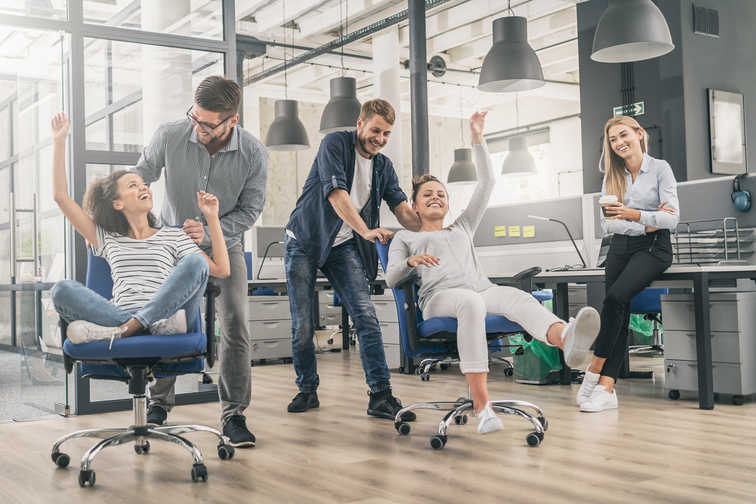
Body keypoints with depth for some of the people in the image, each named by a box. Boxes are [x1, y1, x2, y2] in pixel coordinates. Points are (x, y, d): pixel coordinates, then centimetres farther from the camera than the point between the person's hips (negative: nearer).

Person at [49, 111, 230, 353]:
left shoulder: (173, 236, 24)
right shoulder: (107, 239, 26)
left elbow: (222, 270, 13)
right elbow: (61, 197, 23)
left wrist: (212, 218, 11)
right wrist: (59, 141, 23)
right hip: (120, 314, 1)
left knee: (196, 261, -27)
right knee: (61, 289, -23)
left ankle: (117, 331, -35)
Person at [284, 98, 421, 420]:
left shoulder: (384, 167, 7)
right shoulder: (335, 144, -9)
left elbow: (403, 212, -2)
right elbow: (336, 194, -22)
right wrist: (366, 231, -31)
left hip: (343, 247, 3)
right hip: (305, 241, -3)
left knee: (366, 316, -12)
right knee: (302, 324, -1)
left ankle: (381, 396, -13)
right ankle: (307, 390, 18)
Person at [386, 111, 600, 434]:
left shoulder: (462, 228, 38)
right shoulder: (405, 237, 30)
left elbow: (486, 183, 32)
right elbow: (390, 279, 13)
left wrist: (478, 138, 25)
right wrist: (410, 261, -9)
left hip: (482, 289, 4)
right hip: (439, 296, -3)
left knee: (520, 298, -34)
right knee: (470, 302, -42)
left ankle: (565, 340, -69)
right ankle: (481, 406, -52)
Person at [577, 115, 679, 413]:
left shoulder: (660, 168, 0)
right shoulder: (612, 176, 13)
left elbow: (672, 218, -10)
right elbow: (606, 223, 2)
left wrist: (633, 214, -21)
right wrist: (645, 225, -10)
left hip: (654, 247, -4)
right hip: (621, 247, 4)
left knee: (615, 297, -26)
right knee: (620, 312, -9)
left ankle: (595, 370, -17)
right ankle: (607, 389, -16)